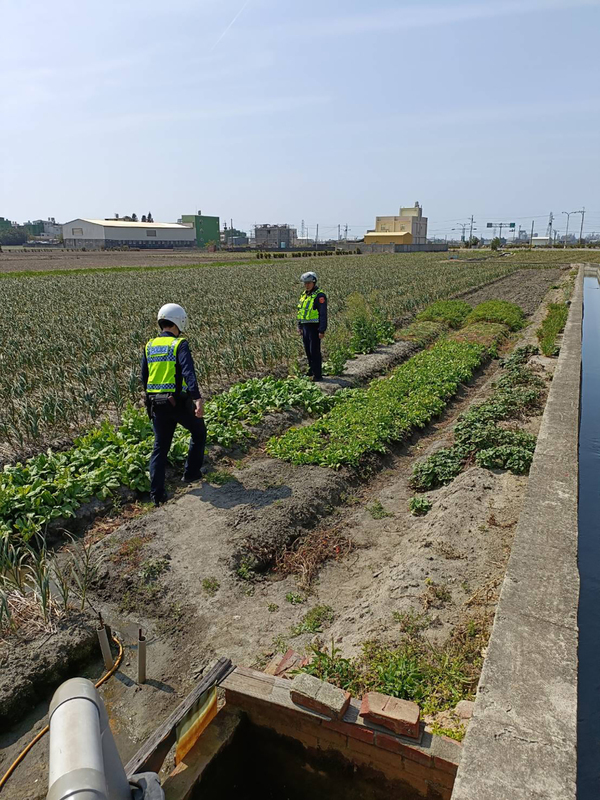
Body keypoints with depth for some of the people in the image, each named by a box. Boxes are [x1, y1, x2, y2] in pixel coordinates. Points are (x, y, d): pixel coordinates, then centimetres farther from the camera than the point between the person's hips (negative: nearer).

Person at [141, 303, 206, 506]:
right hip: (179, 402, -5)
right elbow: (188, 372, -24)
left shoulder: (149, 346, 10)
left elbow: (144, 377, 16)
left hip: (156, 404, 5)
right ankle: (191, 473, 26)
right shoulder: (179, 344, -8)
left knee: (160, 447, 12)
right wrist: (198, 399, -33)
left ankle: (157, 493, 10)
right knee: (198, 432, 22)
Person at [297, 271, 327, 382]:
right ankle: (312, 370, 28)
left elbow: (323, 314, -16)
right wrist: (299, 326, 18)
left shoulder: (319, 295, -13)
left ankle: (318, 375, -1)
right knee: (308, 350, 14)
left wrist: (322, 330, -20)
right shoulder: (304, 295, 13)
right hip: (306, 327, 8)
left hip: (315, 327, -8)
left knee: (315, 351, -7)